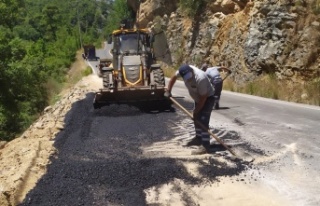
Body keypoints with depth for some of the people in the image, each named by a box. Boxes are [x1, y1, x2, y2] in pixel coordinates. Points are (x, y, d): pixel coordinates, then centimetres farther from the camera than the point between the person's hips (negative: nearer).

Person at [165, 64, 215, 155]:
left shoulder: (200, 78, -39)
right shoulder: (184, 71, -19)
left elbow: (203, 97, -29)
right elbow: (174, 77, 3)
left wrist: (196, 111, -20)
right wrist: (168, 91, 1)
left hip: (208, 98, -8)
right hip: (198, 98, 8)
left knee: (203, 121, -15)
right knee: (196, 118, 17)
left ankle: (205, 146, -16)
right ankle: (198, 138, 34)